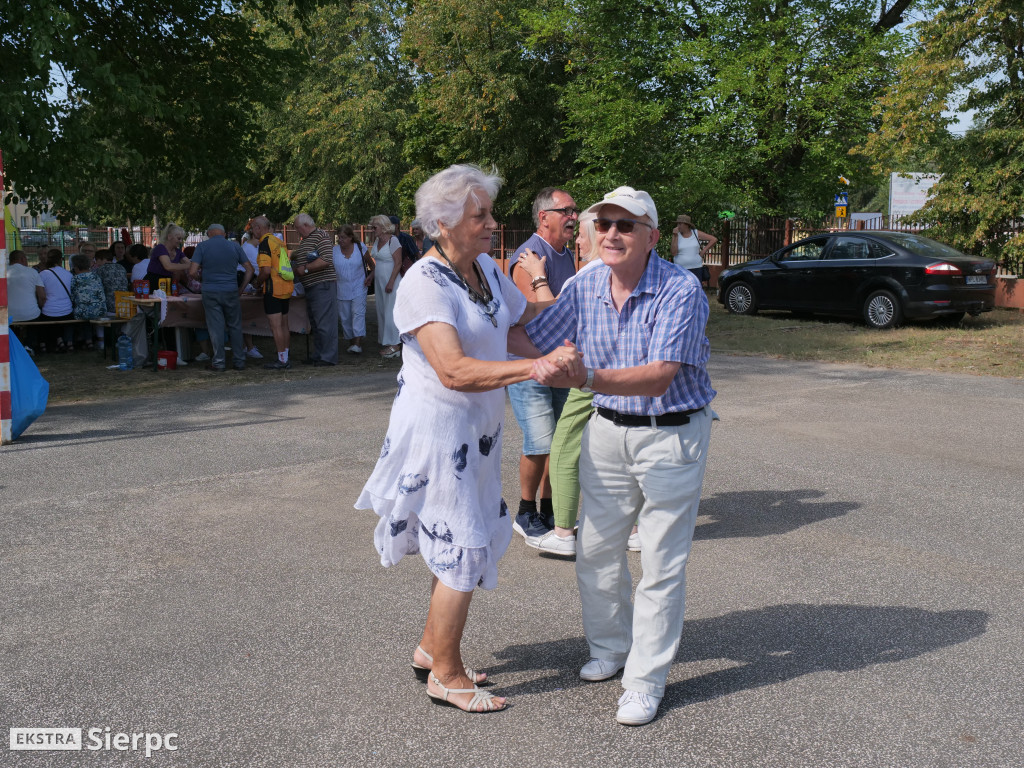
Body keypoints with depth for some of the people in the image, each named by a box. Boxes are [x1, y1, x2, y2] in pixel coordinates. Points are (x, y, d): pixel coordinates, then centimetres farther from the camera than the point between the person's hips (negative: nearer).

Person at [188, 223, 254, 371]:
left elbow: (192, 272, -9)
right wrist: (241, 289, 11)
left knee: (216, 327, 3)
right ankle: (239, 361, 13)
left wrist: (199, 279, 12)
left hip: (211, 292, -1)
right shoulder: (235, 246, 5)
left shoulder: (202, 246, -1)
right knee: (235, 326, 10)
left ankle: (219, 362, 5)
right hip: (231, 292, 2)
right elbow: (249, 270, 6)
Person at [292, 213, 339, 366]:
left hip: (322, 285, -10)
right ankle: (318, 356, 20)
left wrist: (305, 268, -16)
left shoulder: (321, 237, -10)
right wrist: (295, 268, 10)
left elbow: (325, 260, -22)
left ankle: (328, 357, -7)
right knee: (315, 324, 13)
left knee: (325, 323, -9)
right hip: (311, 287, 10)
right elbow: (296, 257, 31)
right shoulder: (305, 240, 21)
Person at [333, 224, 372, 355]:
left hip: (359, 288, -2)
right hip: (342, 289, 3)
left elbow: (371, 264, 9)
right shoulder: (334, 251, 2)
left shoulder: (360, 248, -1)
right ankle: (350, 341, 19)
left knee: (358, 313, -14)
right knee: (345, 317, 6)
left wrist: (371, 276, -6)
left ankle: (358, 344, -21)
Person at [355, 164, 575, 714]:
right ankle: (445, 675, 18)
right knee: (462, 548, 0)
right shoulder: (424, 283, -22)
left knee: (467, 540, 17)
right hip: (436, 426, -8)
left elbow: (528, 315, 19)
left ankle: (431, 647, 35)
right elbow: (454, 371, -32)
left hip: (476, 429, 8)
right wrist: (538, 367, -39)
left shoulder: (487, 269, 4)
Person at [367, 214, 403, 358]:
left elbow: (398, 263, -15)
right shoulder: (377, 241, 12)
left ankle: (394, 346, -5)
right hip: (379, 281, 8)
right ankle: (385, 343, 14)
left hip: (391, 282, -8)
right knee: (381, 312, 8)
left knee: (390, 312, -8)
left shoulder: (393, 240, -12)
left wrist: (391, 282, -20)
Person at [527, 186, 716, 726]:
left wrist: (583, 378, -42)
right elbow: (529, 341, 8)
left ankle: (646, 680, 17)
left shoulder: (680, 290, -20)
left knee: (661, 564, 2)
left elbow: (658, 378, -30)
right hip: (608, 430, 5)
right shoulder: (585, 287, -3)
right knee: (596, 549, 14)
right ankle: (610, 646, 37)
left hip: (672, 435, -5)